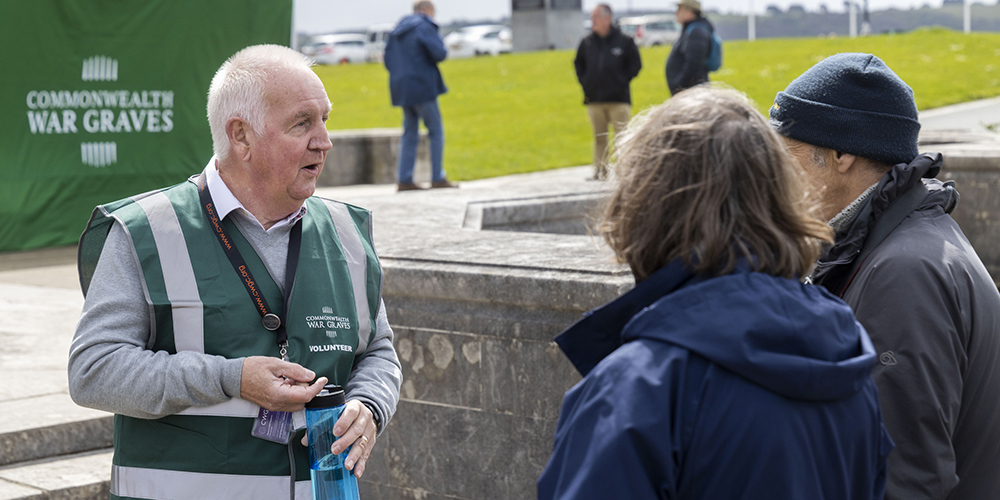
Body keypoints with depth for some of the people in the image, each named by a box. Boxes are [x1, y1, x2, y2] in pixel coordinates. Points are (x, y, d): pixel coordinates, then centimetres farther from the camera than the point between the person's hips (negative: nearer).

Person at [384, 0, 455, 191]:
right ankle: (438, 178, -3)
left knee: (410, 134, 11)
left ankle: (404, 180, 5)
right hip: (422, 87, -8)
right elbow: (439, 53, -18)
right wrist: (442, 52, 4)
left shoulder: (397, 31, 16)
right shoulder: (425, 27, -8)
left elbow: (388, 60, 17)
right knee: (436, 131, -1)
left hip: (402, 89, 8)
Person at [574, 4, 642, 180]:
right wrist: (585, 83, 8)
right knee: (599, 137, 7)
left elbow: (635, 64, 4)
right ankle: (600, 169, 13)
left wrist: (622, 81, -3)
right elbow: (578, 64, 20)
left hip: (618, 99, -3)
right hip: (594, 99, 3)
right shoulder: (587, 42, 6)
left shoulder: (624, 41, -2)